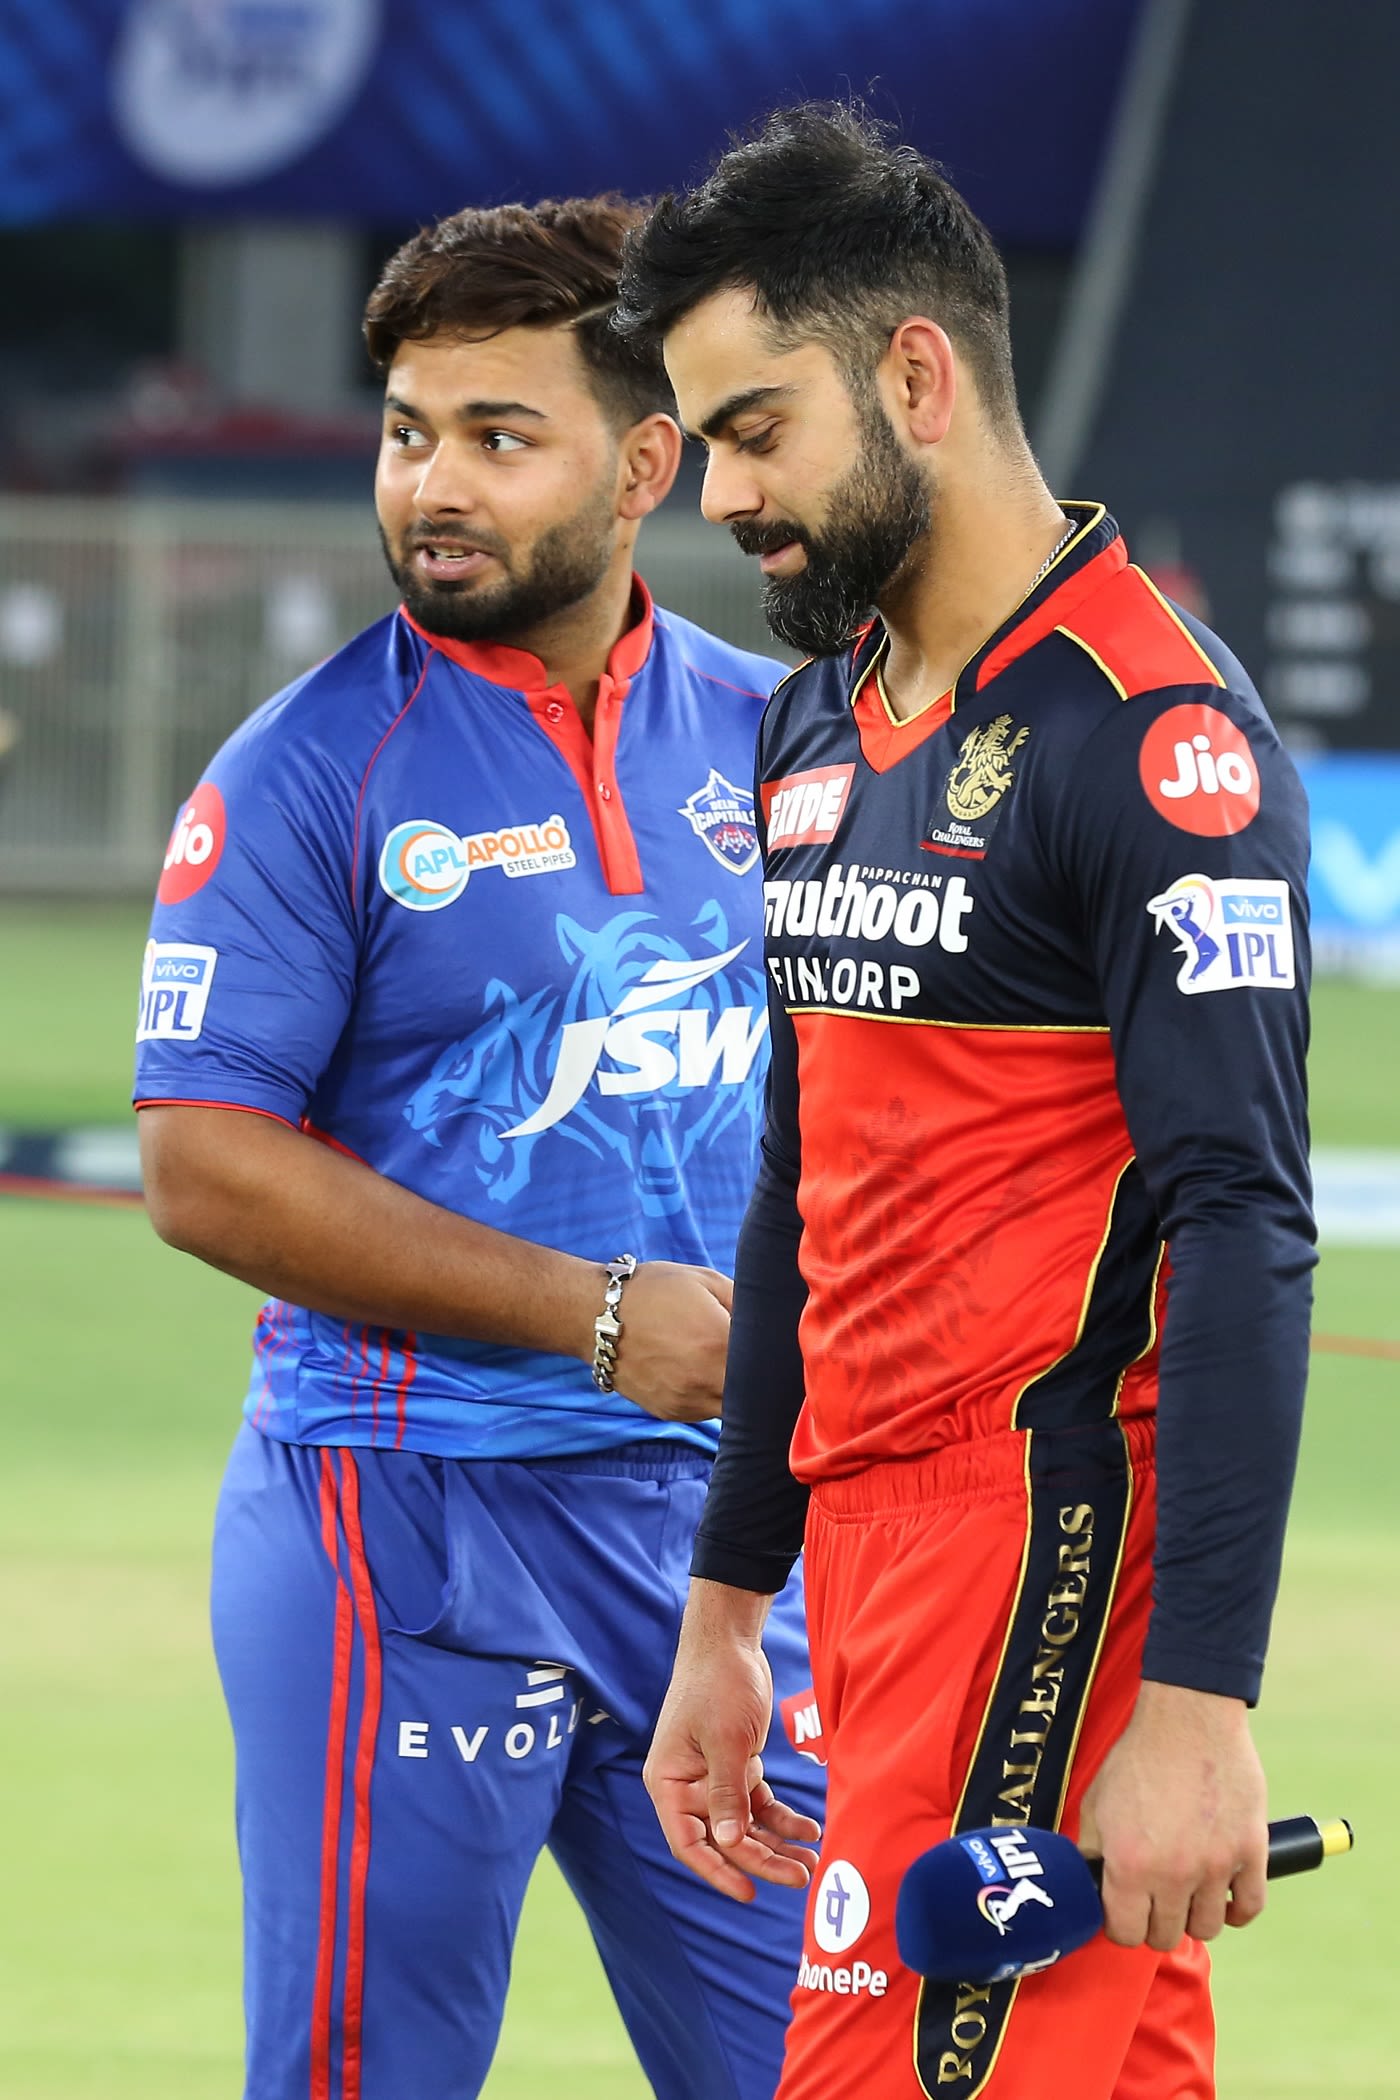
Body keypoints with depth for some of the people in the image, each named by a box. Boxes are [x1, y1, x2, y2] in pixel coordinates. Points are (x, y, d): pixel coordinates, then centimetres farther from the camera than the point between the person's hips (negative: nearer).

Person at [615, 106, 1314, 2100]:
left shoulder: (1151, 732, -12)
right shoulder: (821, 723, 16)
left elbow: (1240, 1237, -18)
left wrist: (1196, 1705, -24)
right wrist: (727, 1609, 23)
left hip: (1053, 1557, -8)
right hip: (870, 1542, 8)